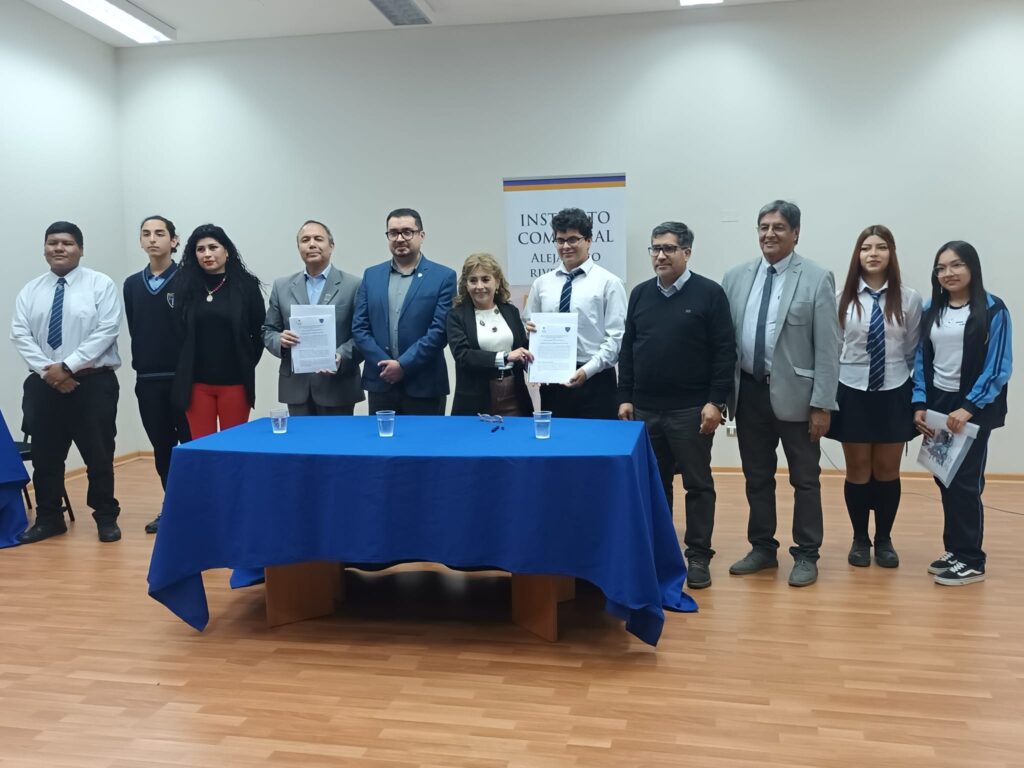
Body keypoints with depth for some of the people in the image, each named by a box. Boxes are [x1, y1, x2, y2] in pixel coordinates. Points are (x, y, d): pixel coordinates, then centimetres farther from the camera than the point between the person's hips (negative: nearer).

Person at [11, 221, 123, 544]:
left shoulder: (101, 284, -2)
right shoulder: (30, 291, 9)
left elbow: (106, 331, -12)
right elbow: (21, 334, 2)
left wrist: (68, 366, -16)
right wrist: (47, 370, -12)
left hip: (94, 383, -3)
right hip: (44, 384, 4)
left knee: (98, 455, 2)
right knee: (45, 456, 10)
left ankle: (106, 518, 17)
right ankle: (49, 518, 25)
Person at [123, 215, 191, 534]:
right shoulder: (132, 284, 10)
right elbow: (134, 331, 12)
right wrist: (142, 365, 7)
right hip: (148, 379, 5)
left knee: (191, 445, 2)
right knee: (161, 447, 12)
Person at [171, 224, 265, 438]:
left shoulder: (246, 285, -1)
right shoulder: (186, 287, 5)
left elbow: (260, 332, 3)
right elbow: (177, 332, 10)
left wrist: (247, 364, 4)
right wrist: (185, 370, 7)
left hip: (234, 381, -2)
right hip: (196, 382, 2)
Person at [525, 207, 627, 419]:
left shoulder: (608, 282, -2)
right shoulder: (541, 284, 10)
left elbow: (616, 337, -6)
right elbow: (530, 333, 14)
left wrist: (588, 370, -16)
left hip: (595, 381, -3)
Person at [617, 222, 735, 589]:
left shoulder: (709, 293, -4)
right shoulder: (640, 294, 9)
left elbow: (725, 352, -7)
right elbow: (627, 350, 11)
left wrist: (716, 401, -12)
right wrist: (625, 398, 6)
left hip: (691, 410, -4)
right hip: (645, 409, 4)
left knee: (698, 484, 5)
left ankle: (698, 556, 15)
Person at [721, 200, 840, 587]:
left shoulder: (817, 279, -6)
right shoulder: (736, 277, 5)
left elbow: (828, 347, -8)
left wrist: (822, 403, -12)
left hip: (794, 393, -4)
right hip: (749, 392, 4)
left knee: (805, 479, 8)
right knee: (756, 477, 14)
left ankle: (806, 555, 22)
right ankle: (762, 548, 29)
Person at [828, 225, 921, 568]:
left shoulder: (909, 298, -4)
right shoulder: (842, 298, -6)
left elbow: (912, 351, 5)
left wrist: (904, 384, 9)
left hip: (893, 394, 1)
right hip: (852, 393, 0)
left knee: (887, 471, 10)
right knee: (858, 471, 9)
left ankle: (884, 540, 27)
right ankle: (860, 539, 25)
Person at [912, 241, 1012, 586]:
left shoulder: (993, 310, -7)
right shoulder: (930, 311, 8)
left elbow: (999, 366, -11)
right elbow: (921, 359, 9)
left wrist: (969, 407, -18)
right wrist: (919, 405, -1)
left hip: (973, 408, -5)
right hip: (937, 404, 5)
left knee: (965, 481, -2)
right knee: (945, 479, 7)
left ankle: (971, 561, 8)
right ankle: (954, 549, 19)